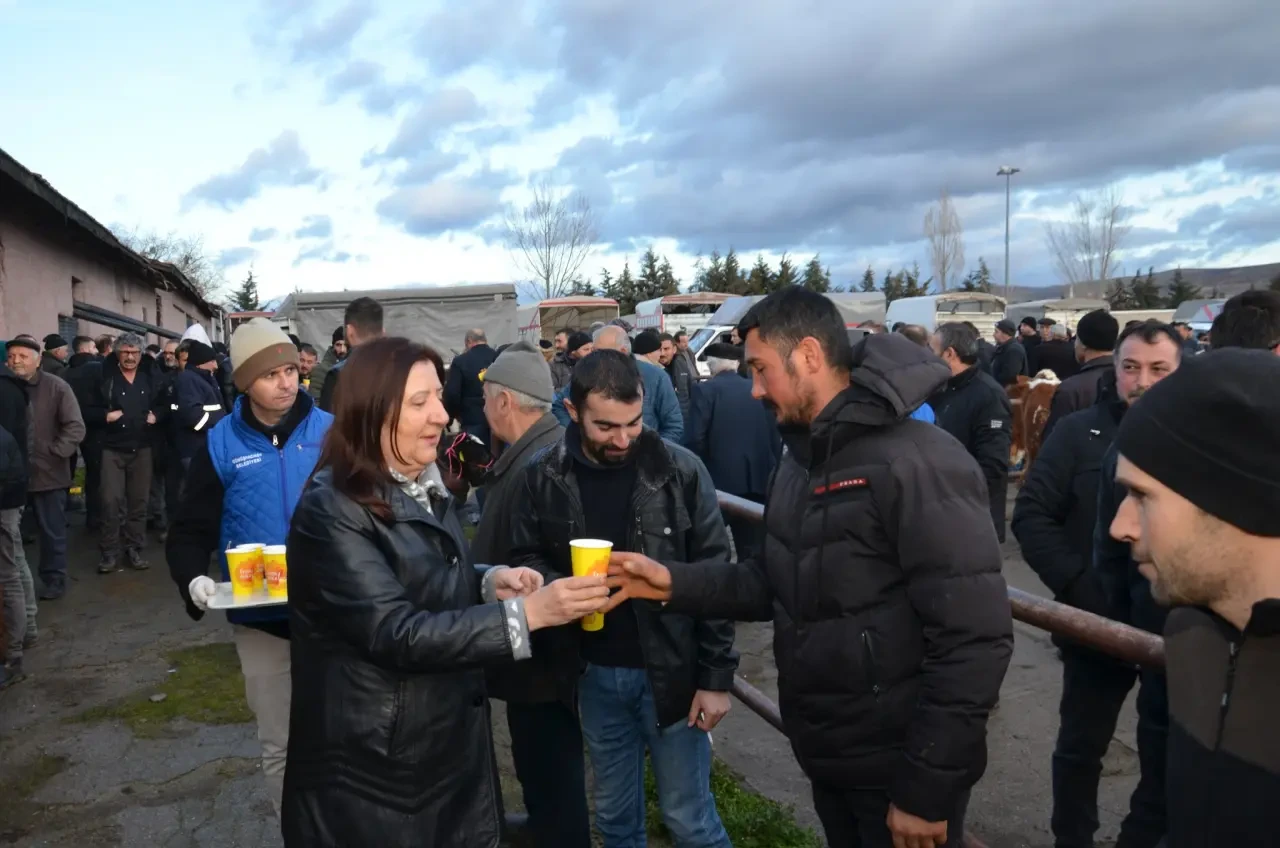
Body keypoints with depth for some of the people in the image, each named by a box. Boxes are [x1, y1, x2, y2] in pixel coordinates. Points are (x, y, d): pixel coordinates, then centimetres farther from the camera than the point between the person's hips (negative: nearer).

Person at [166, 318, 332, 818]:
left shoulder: (331, 431, -5)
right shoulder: (221, 444, -4)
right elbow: (191, 530, 0)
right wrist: (193, 579, -19)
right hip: (261, 619, 0)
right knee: (279, 743, 13)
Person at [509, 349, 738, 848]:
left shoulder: (680, 470, -11)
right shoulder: (544, 476, -6)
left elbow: (713, 578, -7)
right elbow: (525, 559, 5)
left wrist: (716, 676, -8)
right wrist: (557, 586, -18)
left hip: (671, 670, -2)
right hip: (595, 673, 3)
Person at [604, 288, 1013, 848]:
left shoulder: (918, 463, -23)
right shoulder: (799, 460, 7)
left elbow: (974, 639, -25)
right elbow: (775, 581, 10)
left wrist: (927, 790, -21)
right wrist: (676, 584, -4)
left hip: (898, 770, -8)